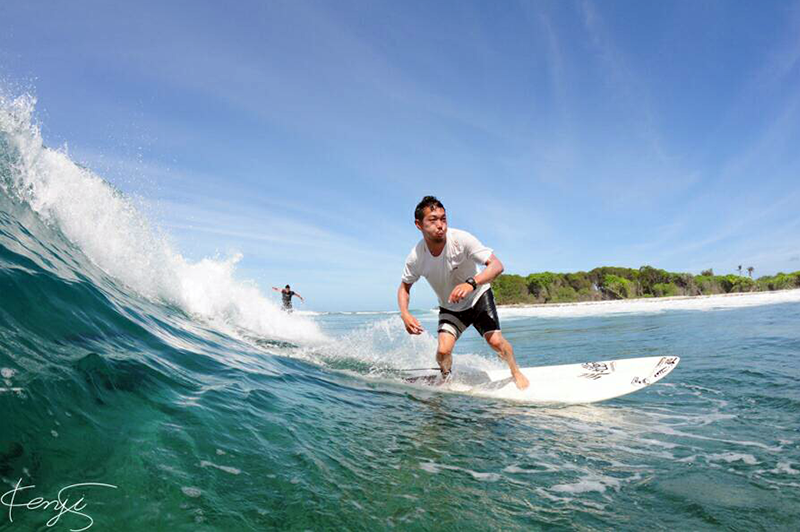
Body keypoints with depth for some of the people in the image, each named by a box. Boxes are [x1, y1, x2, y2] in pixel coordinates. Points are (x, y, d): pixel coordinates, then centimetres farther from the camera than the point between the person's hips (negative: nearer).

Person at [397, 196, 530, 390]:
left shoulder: (461, 239, -29)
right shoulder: (415, 257, -21)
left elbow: (497, 265, -31)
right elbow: (404, 287, -4)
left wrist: (471, 283, -48)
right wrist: (405, 315, -22)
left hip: (478, 296, -1)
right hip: (450, 308, 2)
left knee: (495, 341, -17)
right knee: (443, 350, -17)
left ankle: (516, 373, 16)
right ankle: (446, 376, 19)